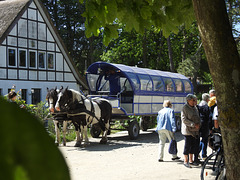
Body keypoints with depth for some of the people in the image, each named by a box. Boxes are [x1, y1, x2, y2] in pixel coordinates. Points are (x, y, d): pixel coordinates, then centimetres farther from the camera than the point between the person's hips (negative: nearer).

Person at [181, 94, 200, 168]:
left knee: (194, 145, 8)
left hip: (195, 130, 7)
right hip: (188, 129, -7)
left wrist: (198, 124, 0)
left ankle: (191, 160, 19)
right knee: (187, 145, -5)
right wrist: (193, 124, -18)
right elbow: (184, 119, -15)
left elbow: (197, 117, 21)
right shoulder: (185, 108, -9)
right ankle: (185, 161, 4)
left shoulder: (195, 107, 13)